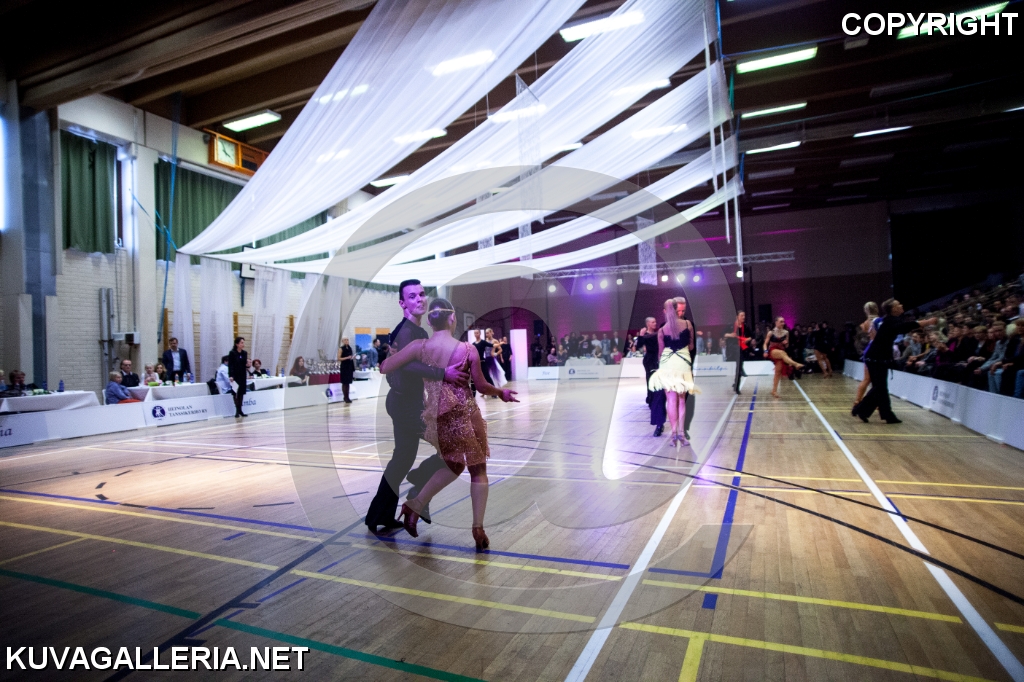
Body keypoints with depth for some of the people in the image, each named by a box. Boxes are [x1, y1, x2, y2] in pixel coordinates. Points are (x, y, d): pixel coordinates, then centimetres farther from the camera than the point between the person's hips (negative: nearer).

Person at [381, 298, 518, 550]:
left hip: (438, 417, 4)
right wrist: (502, 393, 17)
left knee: (454, 465, 26)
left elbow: (384, 368, -4)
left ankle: (414, 505, 22)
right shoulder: (468, 350, -12)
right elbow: (482, 387, -2)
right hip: (466, 415, -3)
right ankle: (478, 529, 16)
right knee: (478, 470, 13)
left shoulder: (419, 346, -8)